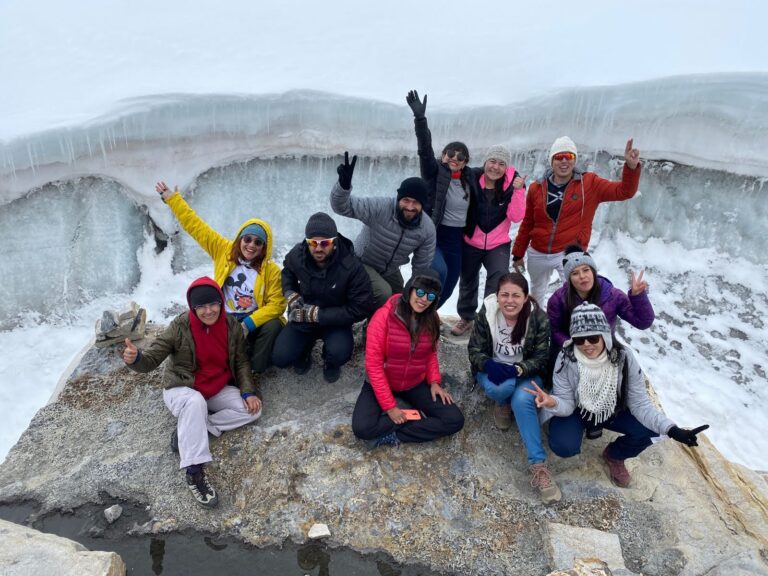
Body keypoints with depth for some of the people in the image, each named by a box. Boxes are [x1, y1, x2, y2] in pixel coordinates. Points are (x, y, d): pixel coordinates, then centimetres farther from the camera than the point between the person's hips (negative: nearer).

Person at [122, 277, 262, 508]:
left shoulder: (232, 326, -7)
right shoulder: (180, 327, -17)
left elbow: (241, 362, 2)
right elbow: (152, 359, -19)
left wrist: (248, 391, -12)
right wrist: (136, 358, -43)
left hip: (218, 390, 5)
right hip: (182, 389, -4)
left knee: (252, 409, -16)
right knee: (195, 402, -39)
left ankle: (188, 431, -16)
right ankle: (195, 473, -35)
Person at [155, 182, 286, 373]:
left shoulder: (271, 270, -9)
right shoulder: (224, 251, -3)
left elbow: (276, 304, -13)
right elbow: (196, 226, 0)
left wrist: (248, 324, -24)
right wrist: (172, 199, 2)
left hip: (254, 321, -1)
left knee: (274, 326, -30)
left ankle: (254, 370, -14)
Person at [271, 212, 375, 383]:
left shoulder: (352, 266, -27)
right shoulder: (296, 255, -14)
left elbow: (360, 308, -24)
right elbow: (287, 273, 12)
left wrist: (316, 314, -25)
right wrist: (290, 293, -11)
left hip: (335, 321, -3)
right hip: (301, 317, 3)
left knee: (340, 354, -31)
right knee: (279, 358, -14)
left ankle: (331, 363, 9)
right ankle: (305, 348, 23)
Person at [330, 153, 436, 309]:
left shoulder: (427, 228, -16)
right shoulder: (380, 208, -31)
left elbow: (422, 266, -5)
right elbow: (343, 207, -35)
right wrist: (344, 185, -56)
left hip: (390, 271, 6)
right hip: (362, 264, -6)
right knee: (383, 295, -30)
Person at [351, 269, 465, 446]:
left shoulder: (432, 319, -7)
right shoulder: (384, 317, -22)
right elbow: (373, 365, -20)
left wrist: (434, 382, -8)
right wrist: (389, 407, -21)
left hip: (416, 384, 4)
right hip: (383, 384, -4)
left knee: (455, 420, -13)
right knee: (362, 428, -28)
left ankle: (393, 435, -10)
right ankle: (415, 418, -7)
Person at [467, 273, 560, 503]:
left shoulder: (539, 319, -17)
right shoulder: (486, 313, -16)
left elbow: (541, 359, -13)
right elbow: (475, 350, -9)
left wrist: (515, 369, -31)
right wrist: (490, 365, -31)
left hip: (525, 373, 0)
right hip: (493, 369, 0)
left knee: (522, 400, -32)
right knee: (500, 388, -35)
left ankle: (538, 466, -25)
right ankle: (503, 405, 3)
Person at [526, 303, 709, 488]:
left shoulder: (624, 357, -24)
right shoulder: (566, 359, -26)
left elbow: (639, 403, -20)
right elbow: (566, 404, -23)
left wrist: (672, 429, -36)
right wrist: (553, 403, -48)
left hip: (612, 411, 2)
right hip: (576, 411, -2)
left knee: (650, 429, -22)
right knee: (563, 447, -28)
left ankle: (614, 455, 11)